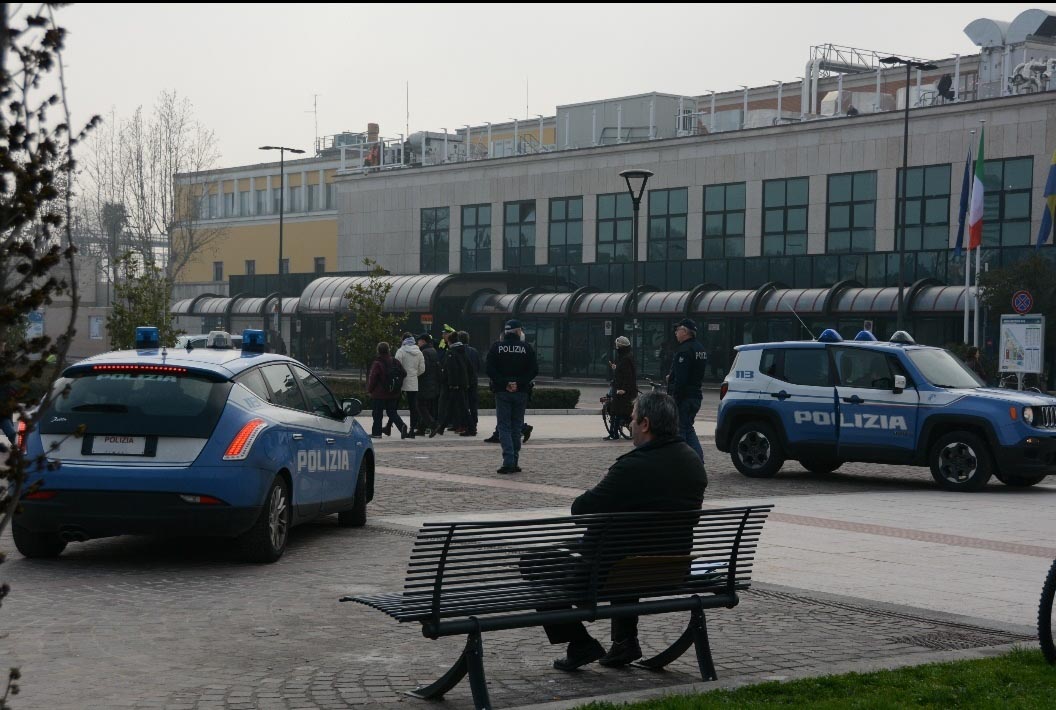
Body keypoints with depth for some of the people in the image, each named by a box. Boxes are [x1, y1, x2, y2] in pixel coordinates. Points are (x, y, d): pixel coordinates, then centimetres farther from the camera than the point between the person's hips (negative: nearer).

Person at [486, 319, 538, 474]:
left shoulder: (496, 347, -1)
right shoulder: (526, 348, 0)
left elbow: (490, 370, -9)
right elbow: (534, 370, -6)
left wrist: (504, 383, -8)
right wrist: (519, 383, -8)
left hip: (502, 392, -1)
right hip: (521, 392, 1)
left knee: (504, 427, 1)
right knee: (516, 427, 11)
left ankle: (508, 462, -12)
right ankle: (514, 463, 12)